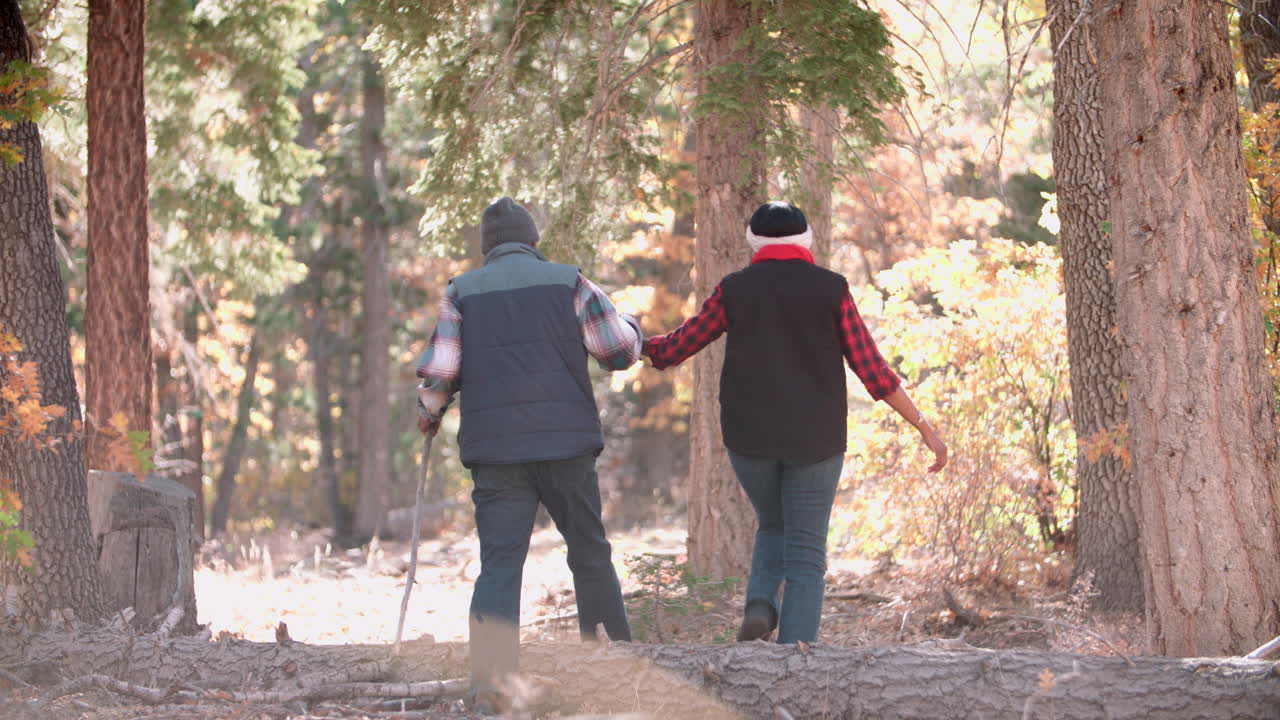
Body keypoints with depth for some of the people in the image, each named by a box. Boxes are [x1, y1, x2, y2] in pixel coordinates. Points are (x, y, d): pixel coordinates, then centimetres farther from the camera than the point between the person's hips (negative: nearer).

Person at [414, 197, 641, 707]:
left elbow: (439, 372, -1)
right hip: (566, 443, 0)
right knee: (590, 552, 14)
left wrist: (428, 414, 19)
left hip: (495, 449, 0)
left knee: (500, 561, -2)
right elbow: (622, 350, 3)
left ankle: (490, 677, -17)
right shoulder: (567, 283, 4)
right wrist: (631, 327, 26)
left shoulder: (462, 292, 5)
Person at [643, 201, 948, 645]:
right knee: (805, 560, 4)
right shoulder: (830, 289, -2)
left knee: (775, 525, 28)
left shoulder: (735, 290, 0)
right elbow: (874, 373, -6)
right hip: (814, 440, -1)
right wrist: (924, 427, 1)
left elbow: (672, 349, 8)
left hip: (750, 437, 1)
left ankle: (760, 605, -1)